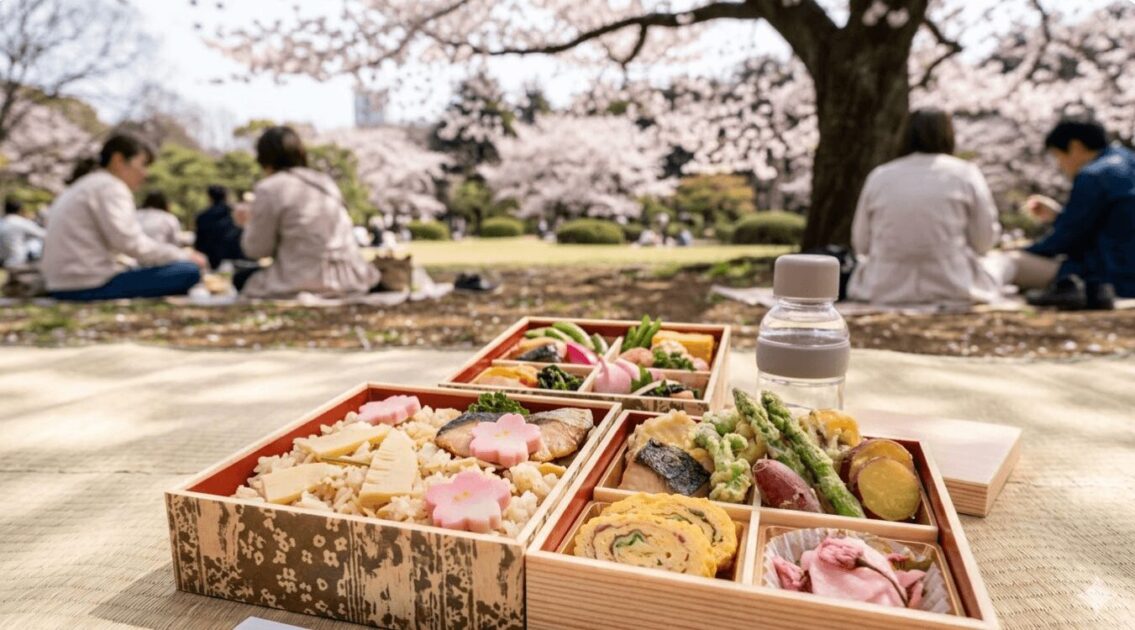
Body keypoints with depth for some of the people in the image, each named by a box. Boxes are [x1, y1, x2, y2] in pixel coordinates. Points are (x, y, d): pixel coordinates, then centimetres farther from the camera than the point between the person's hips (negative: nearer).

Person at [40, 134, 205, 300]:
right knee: (188, 271, -18)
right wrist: (183, 256, -11)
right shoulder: (110, 187, -8)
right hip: (92, 285, -10)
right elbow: (130, 242, -20)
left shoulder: (86, 185, 22)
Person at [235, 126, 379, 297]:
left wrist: (251, 223, 19)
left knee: (241, 278, 20)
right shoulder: (326, 182, 13)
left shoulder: (270, 188, -6)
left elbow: (257, 249, -2)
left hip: (305, 284, -7)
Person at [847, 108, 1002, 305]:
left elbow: (861, 244, 3)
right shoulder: (966, 173, 1)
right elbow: (984, 240, 0)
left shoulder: (879, 176, 3)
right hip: (952, 289, 0)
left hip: (884, 290, 1)